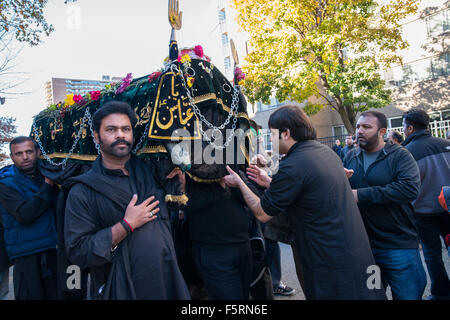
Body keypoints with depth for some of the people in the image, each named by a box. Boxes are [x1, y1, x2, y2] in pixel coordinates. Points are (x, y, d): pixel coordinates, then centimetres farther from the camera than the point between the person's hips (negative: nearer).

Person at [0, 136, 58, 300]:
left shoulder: (47, 174, 11)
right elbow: (25, 215, -18)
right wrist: (48, 185, -17)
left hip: (55, 249, 4)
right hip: (27, 255, -4)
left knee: (57, 294, 9)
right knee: (32, 295, 2)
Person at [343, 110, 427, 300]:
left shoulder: (399, 155, -7)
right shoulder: (350, 158, 7)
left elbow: (411, 188, -25)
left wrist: (361, 195, -25)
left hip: (399, 246, -4)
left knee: (407, 295, 10)